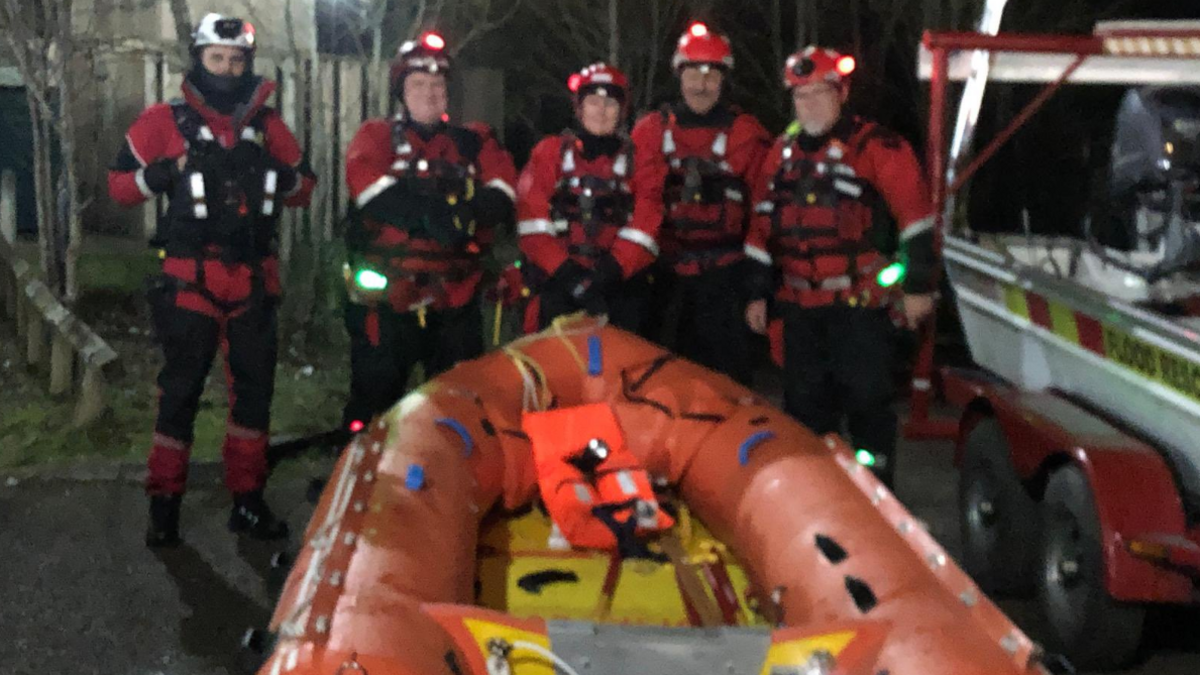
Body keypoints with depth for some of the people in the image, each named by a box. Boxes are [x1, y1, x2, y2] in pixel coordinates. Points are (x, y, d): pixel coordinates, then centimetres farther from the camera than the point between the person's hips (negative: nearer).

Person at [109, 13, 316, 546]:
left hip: (253, 280, 4)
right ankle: (164, 504, 9)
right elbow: (120, 185, 2)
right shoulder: (165, 121, 1)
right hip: (190, 279, -3)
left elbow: (305, 188, 15)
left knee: (255, 388, 7)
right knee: (180, 391, 0)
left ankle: (248, 500, 18)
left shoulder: (267, 124, 10)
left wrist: (282, 176, -7)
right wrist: (167, 172, -16)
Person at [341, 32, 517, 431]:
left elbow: (503, 199, -1)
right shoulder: (377, 138, 7)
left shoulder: (474, 143, 15)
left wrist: (468, 203, -21)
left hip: (456, 296, 3)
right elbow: (374, 195, -12)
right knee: (373, 399, 1)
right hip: (388, 295, -3)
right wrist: (433, 215, -23)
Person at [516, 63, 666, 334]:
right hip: (557, 280, -1)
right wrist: (566, 272, -13)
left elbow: (643, 228, 0)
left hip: (618, 279, 1)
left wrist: (612, 272, -15)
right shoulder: (550, 153, 11)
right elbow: (532, 222, -2)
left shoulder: (637, 159, 12)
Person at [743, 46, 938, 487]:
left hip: (861, 302, -6)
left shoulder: (876, 146, -5)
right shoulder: (784, 153, 15)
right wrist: (758, 293, 16)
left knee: (866, 399, -4)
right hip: (801, 303, 6)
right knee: (805, 402, 12)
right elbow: (763, 227, 19)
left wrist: (917, 285, -11)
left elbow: (915, 216, -8)